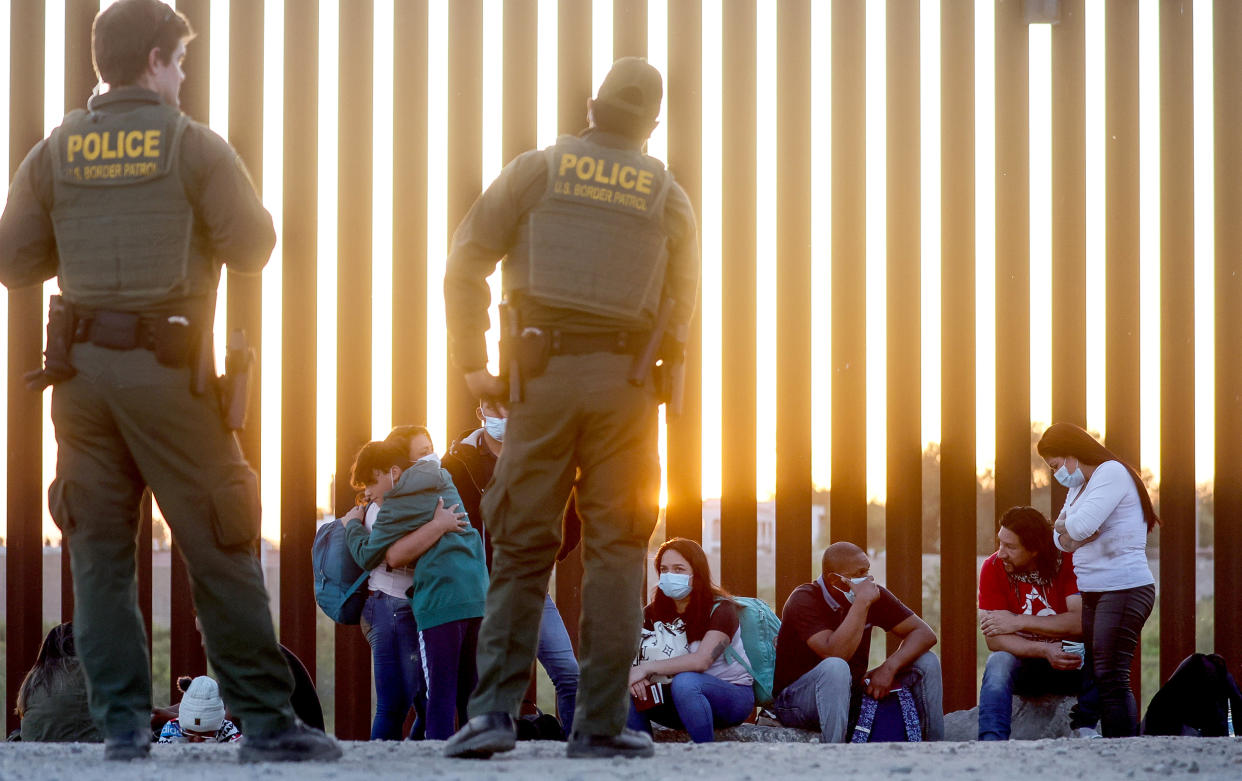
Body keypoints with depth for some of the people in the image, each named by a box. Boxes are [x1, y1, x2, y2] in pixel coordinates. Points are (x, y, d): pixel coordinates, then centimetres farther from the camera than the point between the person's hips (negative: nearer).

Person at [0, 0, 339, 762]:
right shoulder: (194, 146, -4)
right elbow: (252, 248, -3)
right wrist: (226, 212, 17)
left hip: (82, 366, 4)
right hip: (166, 368, -4)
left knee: (101, 551, 7)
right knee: (220, 548, 0)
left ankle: (123, 722, 4)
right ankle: (267, 721, 1)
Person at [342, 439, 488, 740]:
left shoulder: (399, 500, -1)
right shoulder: (444, 484, 22)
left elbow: (367, 556, 4)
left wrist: (353, 524, 18)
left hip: (440, 599, -7)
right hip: (478, 595, 7)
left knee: (440, 693, -8)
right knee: (470, 693, 10)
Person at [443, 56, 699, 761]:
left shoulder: (537, 169, 6)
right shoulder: (668, 196, 9)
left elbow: (467, 260, 0)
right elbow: (682, 308, 9)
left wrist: (471, 361, 5)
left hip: (544, 377, 0)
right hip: (626, 381, 0)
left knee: (523, 548, 4)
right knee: (616, 551, 4)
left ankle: (495, 710, -7)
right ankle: (600, 723, 0)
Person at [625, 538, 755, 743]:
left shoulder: (720, 609, -14)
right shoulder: (653, 612, 4)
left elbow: (702, 660, -28)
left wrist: (647, 668, -28)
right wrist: (632, 673, -28)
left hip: (733, 696, -5)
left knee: (685, 681, -36)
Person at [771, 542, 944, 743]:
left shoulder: (874, 594, -2)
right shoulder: (804, 600, -19)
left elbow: (925, 634, -4)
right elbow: (835, 654, -34)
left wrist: (889, 667, -21)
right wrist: (862, 603, -31)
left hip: (853, 695, 6)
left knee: (926, 662, -6)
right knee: (836, 668, -39)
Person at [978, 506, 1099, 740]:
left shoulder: (1070, 561, -13)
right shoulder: (993, 568, -10)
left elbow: (1081, 623, -24)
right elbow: (993, 640, -16)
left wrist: (1018, 622, -22)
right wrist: (1046, 651, -32)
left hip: (1071, 665, 0)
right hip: (1023, 663, 0)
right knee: (998, 663, -32)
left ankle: (1084, 728, -17)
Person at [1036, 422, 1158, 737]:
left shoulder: (1111, 473, -7)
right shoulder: (1078, 487, 22)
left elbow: (1081, 525, -18)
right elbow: (1061, 539, 15)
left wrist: (1065, 526, 3)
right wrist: (1069, 531, -7)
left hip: (1125, 588, -9)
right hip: (1092, 592, 9)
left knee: (1111, 678, -15)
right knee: (1095, 677, 2)